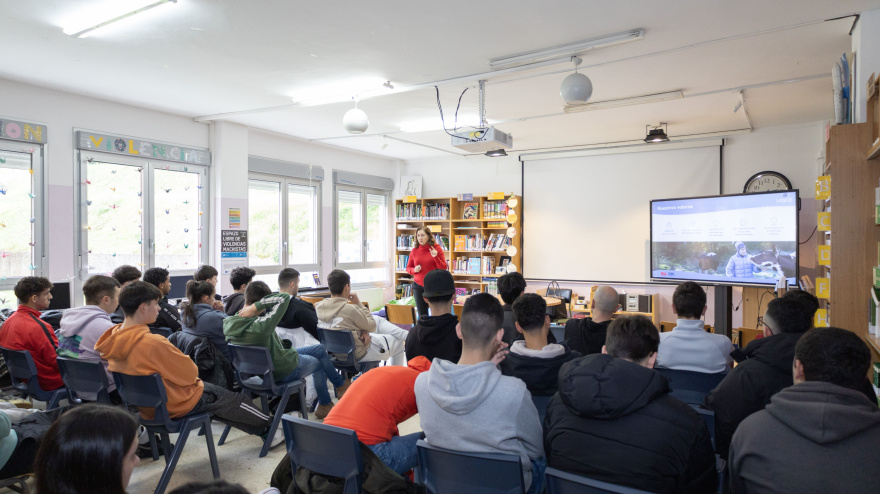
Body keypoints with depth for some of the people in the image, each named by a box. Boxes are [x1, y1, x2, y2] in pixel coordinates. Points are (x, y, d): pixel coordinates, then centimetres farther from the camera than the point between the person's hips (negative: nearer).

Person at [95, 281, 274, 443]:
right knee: (233, 399, 13)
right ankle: (268, 428, 34)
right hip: (176, 405, -9)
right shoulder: (153, 343, -35)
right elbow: (190, 373, -23)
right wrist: (185, 361, -3)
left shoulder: (114, 338, -8)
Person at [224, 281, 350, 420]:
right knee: (318, 363, 25)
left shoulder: (228, 324, -17)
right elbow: (284, 298, -38)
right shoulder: (260, 326, -40)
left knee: (320, 350, 23)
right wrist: (256, 306, -37)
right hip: (284, 370, -8)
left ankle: (341, 384, 42)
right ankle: (324, 406, 45)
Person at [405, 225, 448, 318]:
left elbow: (443, 268, -4)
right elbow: (408, 268, 14)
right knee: (422, 315, 6)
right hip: (418, 286, 2)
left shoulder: (436, 248, -3)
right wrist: (414, 270, -8)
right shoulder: (414, 251, 4)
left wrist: (435, 257, -18)